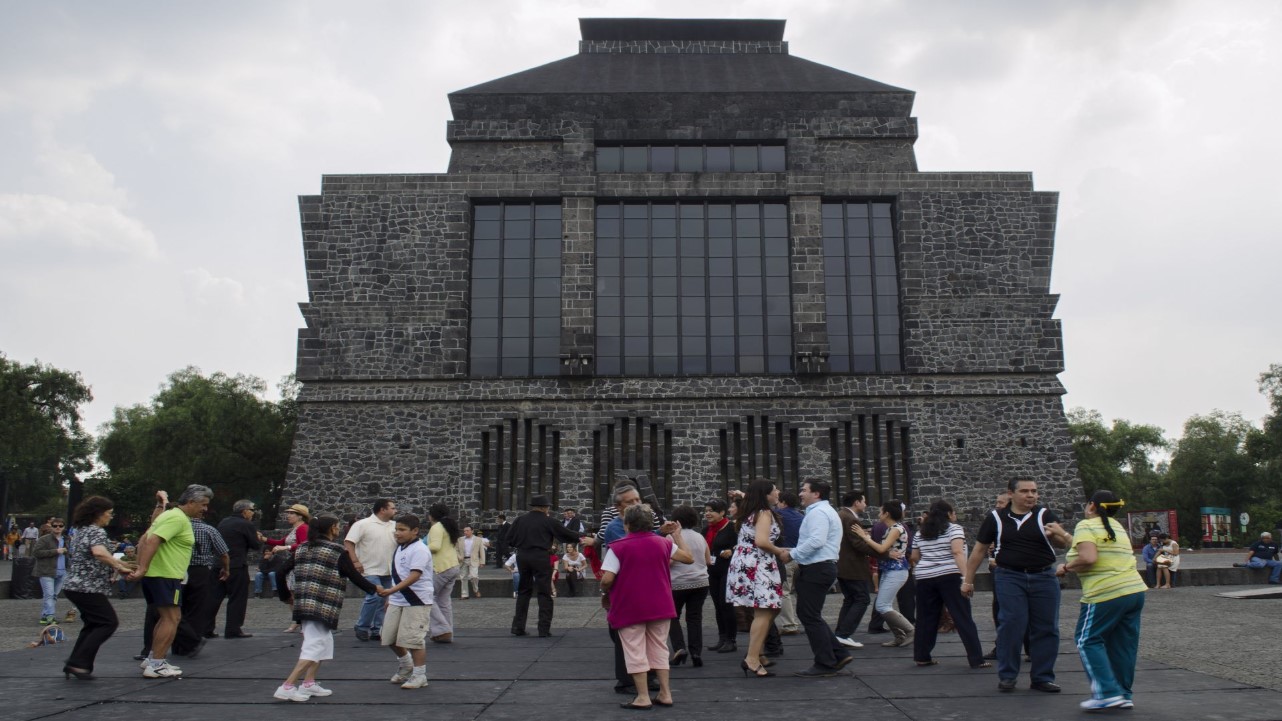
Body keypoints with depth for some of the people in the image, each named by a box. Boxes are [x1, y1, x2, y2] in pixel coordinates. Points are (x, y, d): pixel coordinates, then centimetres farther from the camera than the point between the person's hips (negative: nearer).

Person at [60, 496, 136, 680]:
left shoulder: (83, 530, 17)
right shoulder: (96, 531, -13)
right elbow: (99, 553, -32)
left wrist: (125, 564, 24)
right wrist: (120, 567, -24)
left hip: (75, 585, 10)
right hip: (87, 587, -10)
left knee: (94, 625, 16)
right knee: (108, 622, -4)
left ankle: (74, 664, 14)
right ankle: (79, 663, -8)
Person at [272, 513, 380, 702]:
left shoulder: (302, 549, 12)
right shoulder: (337, 551, -6)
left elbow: (282, 573, 10)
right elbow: (355, 577, -5)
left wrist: (287, 595, 22)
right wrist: (374, 588, 10)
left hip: (303, 603, 8)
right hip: (323, 606, -8)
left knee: (324, 641, 19)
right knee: (314, 646, -4)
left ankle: (309, 683, 17)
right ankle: (287, 687, -10)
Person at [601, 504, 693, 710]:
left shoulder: (618, 547, -10)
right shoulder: (663, 543, 3)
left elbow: (607, 579, -15)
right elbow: (688, 558, 13)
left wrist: (604, 595, 6)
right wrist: (677, 536, 25)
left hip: (629, 608, -4)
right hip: (660, 606, 4)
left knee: (635, 652, 4)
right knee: (659, 649, 15)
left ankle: (643, 697, 5)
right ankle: (665, 694, 16)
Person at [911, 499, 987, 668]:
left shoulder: (920, 532, 15)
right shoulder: (954, 528, -1)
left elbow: (914, 557, 18)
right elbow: (958, 552, -16)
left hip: (925, 579, 5)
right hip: (949, 577, -5)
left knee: (926, 618, 12)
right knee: (963, 619, -2)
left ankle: (922, 657, 14)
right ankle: (977, 660, -3)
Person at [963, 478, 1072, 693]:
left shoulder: (1045, 515, 3)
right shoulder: (996, 518, 4)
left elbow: (1064, 543, -8)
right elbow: (979, 550, 9)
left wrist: (1058, 534, -32)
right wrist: (968, 580, 9)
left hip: (1044, 577, 2)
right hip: (1009, 577, -1)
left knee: (1046, 628, 4)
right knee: (1011, 625, -8)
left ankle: (1042, 677, 17)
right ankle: (1006, 676, 4)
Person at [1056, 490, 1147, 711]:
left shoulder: (1086, 525, -8)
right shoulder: (1117, 527, 18)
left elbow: (1088, 558, -21)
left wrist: (1066, 566, -5)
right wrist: (1062, 534, 29)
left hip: (1107, 594, -8)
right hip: (1135, 590, 8)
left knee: (1088, 640, 2)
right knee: (1123, 644, 12)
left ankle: (1108, 693, -4)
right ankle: (1124, 695, 17)